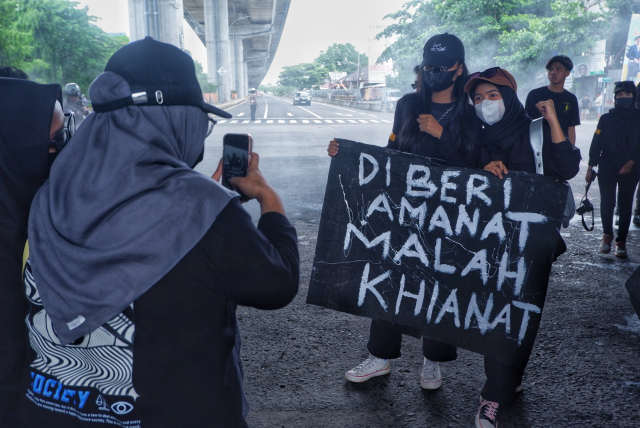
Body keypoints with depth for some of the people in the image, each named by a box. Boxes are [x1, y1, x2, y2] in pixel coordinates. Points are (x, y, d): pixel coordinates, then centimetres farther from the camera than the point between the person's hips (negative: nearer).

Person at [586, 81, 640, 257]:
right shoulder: (607, 118, 6)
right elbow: (596, 144, 5)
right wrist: (590, 167, 1)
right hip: (607, 168, 0)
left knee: (625, 204, 2)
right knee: (607, 202, -4)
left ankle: (621, 240, 10)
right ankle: (607, 234, 15)